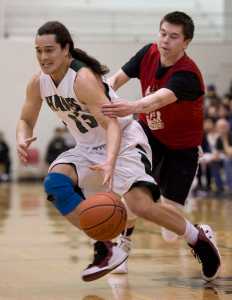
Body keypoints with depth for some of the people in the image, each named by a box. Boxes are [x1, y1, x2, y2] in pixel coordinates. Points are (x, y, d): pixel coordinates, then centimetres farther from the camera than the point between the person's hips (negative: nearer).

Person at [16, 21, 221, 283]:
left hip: (123, 142, -7)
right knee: (54, 183, -19)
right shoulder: (38, 83, -5)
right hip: (88, 148, 7)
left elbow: (113, 125, -34)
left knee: (140, 205, -24)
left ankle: (198, 238, 3)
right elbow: (26, 120, 7)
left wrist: (110, 162, -52)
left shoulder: (83, 79, -27)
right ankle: (107, 249, -10)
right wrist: (22, 140, -18)